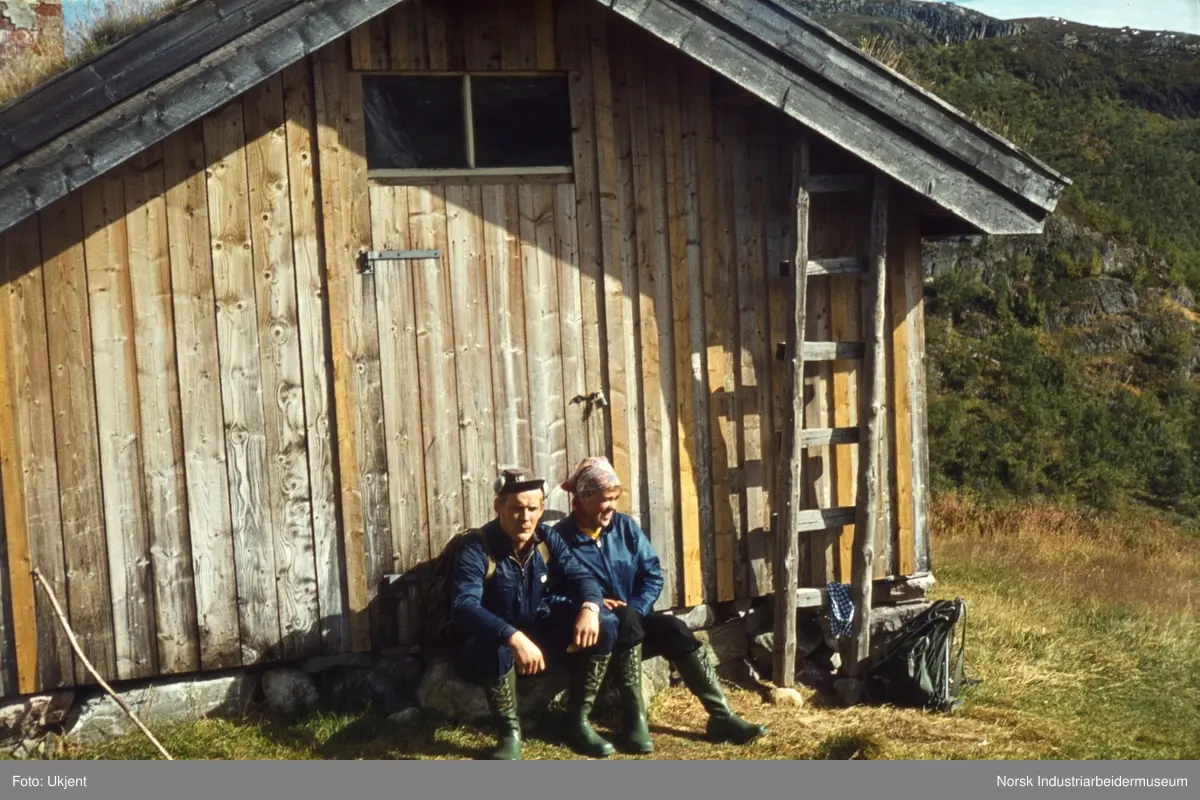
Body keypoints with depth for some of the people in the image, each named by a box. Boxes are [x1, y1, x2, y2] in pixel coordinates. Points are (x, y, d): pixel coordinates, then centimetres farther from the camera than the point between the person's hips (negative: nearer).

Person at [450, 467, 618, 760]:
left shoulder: (547, 538, -5)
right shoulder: (477, 550, -21)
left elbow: (580, 576, -11)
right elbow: (464, 607, -35)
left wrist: (589, 607, -36)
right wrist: (514, 637, -51)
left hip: (540, 632, 5)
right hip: (493, 641, -5)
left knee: (604, 625, -16)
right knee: (496, 646, -40)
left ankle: (578, 722, -5)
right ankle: (510, 733, -16)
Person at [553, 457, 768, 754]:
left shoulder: (625, 526, 5)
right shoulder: (561, 538, -9)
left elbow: (653, 575, 2)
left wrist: (635, 610, -12)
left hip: (633, 620, 5)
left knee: (675, 629, -21)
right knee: (625, 620, -35)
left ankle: (721, 716, -23)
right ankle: (634, 719, -34)